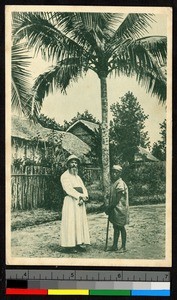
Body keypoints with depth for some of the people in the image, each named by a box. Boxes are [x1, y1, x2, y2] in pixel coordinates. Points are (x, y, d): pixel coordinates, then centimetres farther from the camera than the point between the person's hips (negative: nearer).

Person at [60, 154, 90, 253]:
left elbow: (83, 189, 10)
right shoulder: (65, 176, -1)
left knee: (81, 222, 4)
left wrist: (84, 198, -10)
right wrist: (80, 196, -20)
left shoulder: (78, 177, 22)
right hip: (70, 201, -7)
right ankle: (69, 245, -7)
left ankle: (79, 243, 7)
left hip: (80, 202, 7)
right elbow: (68, 189, -13)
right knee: (70, 222, -9)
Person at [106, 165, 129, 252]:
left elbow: (118, 199, -20)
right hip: (115, 209, 9)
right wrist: (109, 208, 9)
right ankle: (115, 246, 18)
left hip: (120, 209, -9)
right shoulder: (114, 183, 12)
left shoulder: (120, 184, -16)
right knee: (115, 227, 12)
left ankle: (123, 247, 7)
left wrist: (110, 207, -15)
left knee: (121, 227, -1)